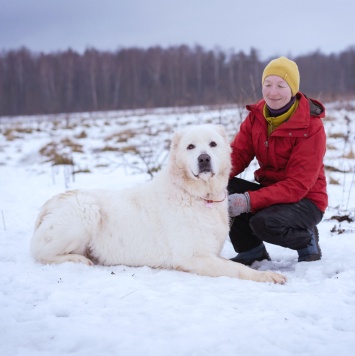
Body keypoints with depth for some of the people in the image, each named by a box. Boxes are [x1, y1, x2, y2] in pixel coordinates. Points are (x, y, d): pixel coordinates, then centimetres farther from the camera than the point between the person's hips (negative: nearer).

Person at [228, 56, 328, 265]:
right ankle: (251, 250, 1)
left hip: (305, 200, -6)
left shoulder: (311, 127, -19)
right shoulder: (256, 115, -1)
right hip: (270, 190, 6)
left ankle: (307, 240, -2)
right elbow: (238, 154, -5)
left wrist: (249, 201, -36)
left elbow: (298, 185, -25)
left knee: (264, 222, -35)